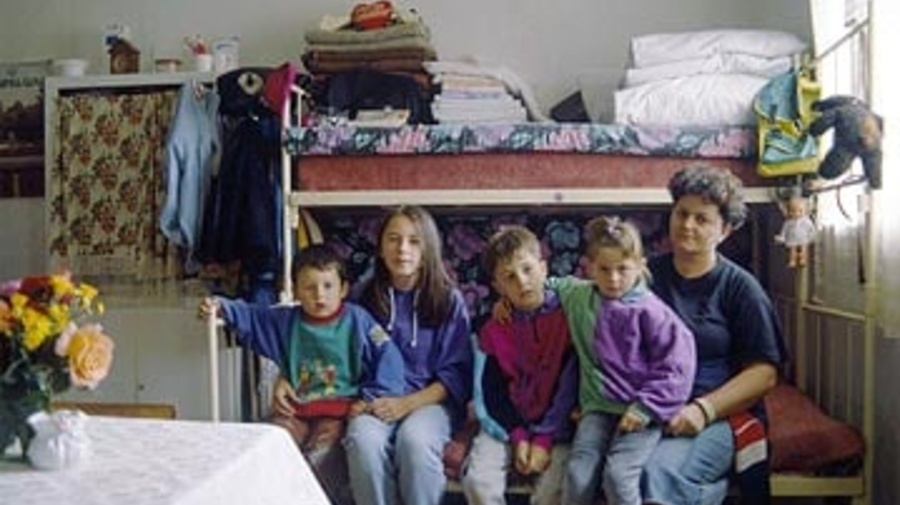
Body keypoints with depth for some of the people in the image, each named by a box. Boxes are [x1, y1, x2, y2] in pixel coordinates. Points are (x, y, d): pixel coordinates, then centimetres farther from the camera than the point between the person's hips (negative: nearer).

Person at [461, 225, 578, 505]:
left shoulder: (566, 316, -8)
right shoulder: (495, 329, 3)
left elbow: (570, 386, -9)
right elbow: (493, 389, 3)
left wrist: (545, 439, -14)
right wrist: (518, 437, -10)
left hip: (556, 425, -3)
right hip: (506, 424, 3)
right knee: (477, 480, -19)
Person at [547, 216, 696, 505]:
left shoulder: (650, 311, -9)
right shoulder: (578, 296, 6)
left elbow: (676, 365, -10)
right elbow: (547, 286, 26)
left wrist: (646, 408, -13)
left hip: (639, 411, -4)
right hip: (598, 406, 4)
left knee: (618, 475, -21)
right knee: (578, 475, -13)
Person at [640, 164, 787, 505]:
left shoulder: (740, 287, 4)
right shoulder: (646, 275, 12)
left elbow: (764, 372, -1)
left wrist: (704, 409, -14)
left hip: (720, 413, -3)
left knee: (661, 475, -31)